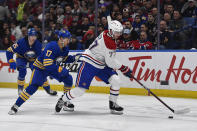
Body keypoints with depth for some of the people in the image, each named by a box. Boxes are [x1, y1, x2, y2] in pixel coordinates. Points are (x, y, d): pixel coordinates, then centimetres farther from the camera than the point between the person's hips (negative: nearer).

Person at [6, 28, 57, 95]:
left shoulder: (38, 44, -22)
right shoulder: (21, 42, -31)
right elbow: (9, 51, -26)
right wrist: (11, 62, -33)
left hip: (33, 60, 3)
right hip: (21, 59, -3)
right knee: (22, 71, -30)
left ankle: (48, 89, 16)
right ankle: (20, 89, -12)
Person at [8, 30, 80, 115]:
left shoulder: (65, 48, -5)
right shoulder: (51, 46, -31)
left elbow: (64, 59, 15)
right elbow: (47, 64, -36)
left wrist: (74, 58, -2)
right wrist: (60, 69, -35)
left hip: (54, 67, 8)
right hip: (41, 67, -8)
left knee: (68, 79, -4)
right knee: (33, 86, -21)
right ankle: (15, 106, -17)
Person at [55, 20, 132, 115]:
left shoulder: (106, 33, 4)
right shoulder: (109, 42, -25)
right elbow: (110, 63, -21)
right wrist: (124, 68, -10)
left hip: (101, 65, 10)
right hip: (89, 64, -10)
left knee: (115, 80, -7)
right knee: (80, 89, -9)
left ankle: (113, 104, 5)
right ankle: (63, 100, 16)